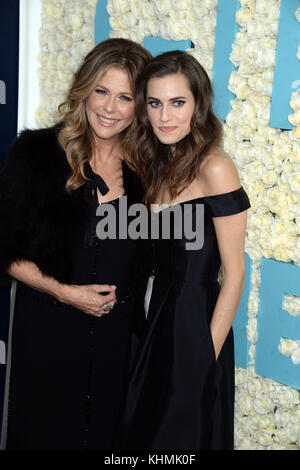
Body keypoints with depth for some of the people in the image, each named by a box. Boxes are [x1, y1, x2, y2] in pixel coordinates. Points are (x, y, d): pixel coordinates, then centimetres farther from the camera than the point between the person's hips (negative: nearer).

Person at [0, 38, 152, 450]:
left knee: (104, 429, 17)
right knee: (44, 429, 13)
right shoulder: (36, 153, -10)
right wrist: (64, 291, -15)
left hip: (116, 328, 3)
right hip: (47, 326, -2)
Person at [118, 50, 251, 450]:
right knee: (141, 431, 20)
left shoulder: (215, 169, -18)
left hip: (196, 322, -8)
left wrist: (208, 356, -15)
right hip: (159, 315, 8)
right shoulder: (159, 163, 7)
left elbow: (234, 274, -17)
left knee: (183, 436, 10)